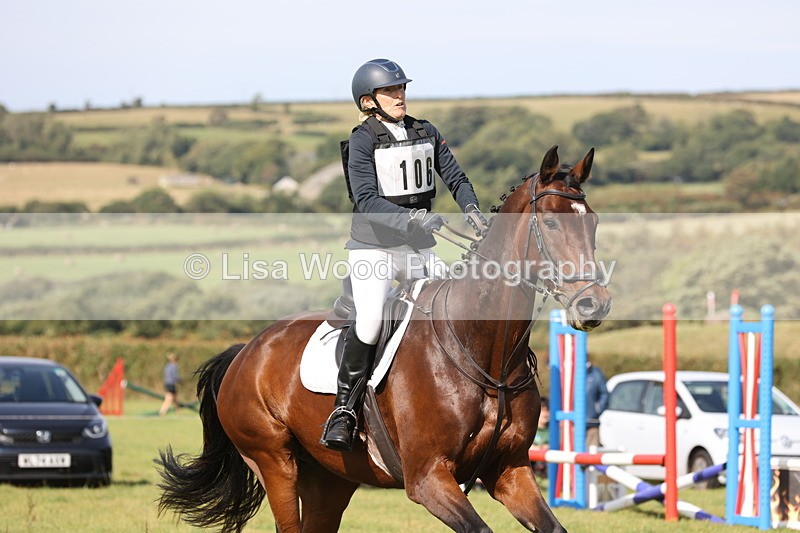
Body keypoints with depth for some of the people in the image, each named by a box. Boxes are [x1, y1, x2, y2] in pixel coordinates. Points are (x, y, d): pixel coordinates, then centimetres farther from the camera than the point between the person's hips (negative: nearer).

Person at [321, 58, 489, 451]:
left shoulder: (426, 133, 9)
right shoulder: (363, 140, -7)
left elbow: (455, 177, 8)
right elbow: (366, 201, -16)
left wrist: (471, 209, -12)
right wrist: (411, 218, -30)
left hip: (419, 248, 5)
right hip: (374, 248, -5)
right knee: (370, 321, -25)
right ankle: (344, 410, -11)